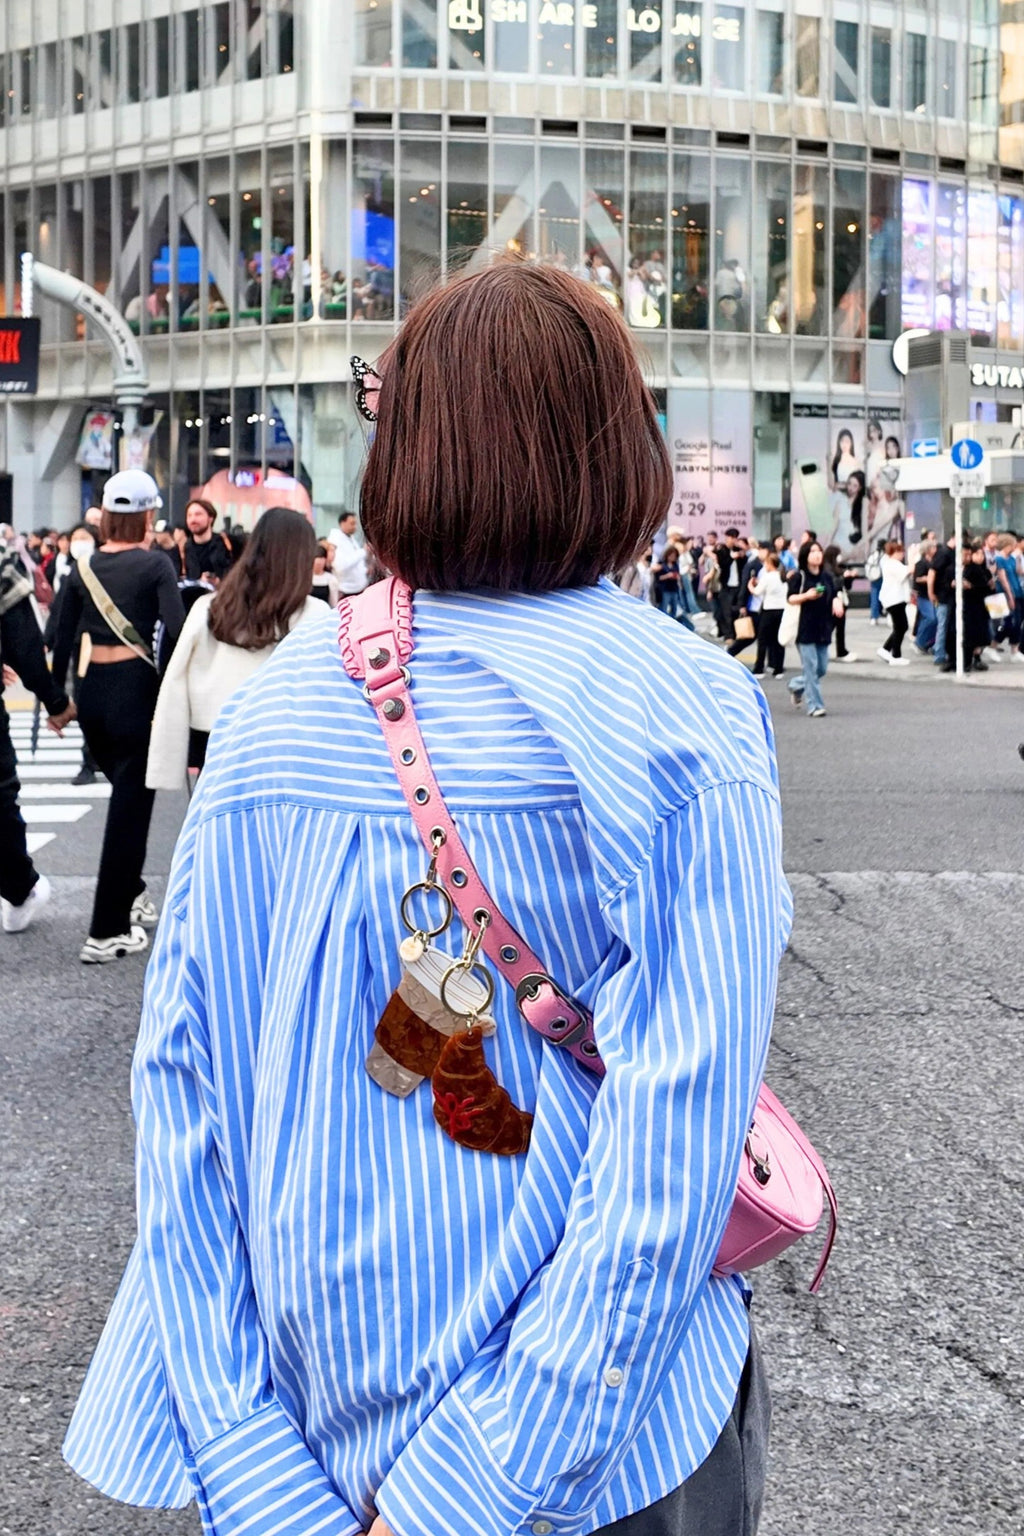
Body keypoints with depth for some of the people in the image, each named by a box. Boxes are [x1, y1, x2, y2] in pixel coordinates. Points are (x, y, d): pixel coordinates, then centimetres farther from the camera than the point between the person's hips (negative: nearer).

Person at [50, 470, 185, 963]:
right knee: (130, 805, 1)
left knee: (127, 795, 24)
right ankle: (107, 932, 2)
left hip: (91, 690, 5)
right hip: (135, 687, -5)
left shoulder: (83, 568, 6)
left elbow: (62, 640, 9)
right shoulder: (154, 564, -8)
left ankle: (130, 897, 33)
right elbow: (176, 631, -17)